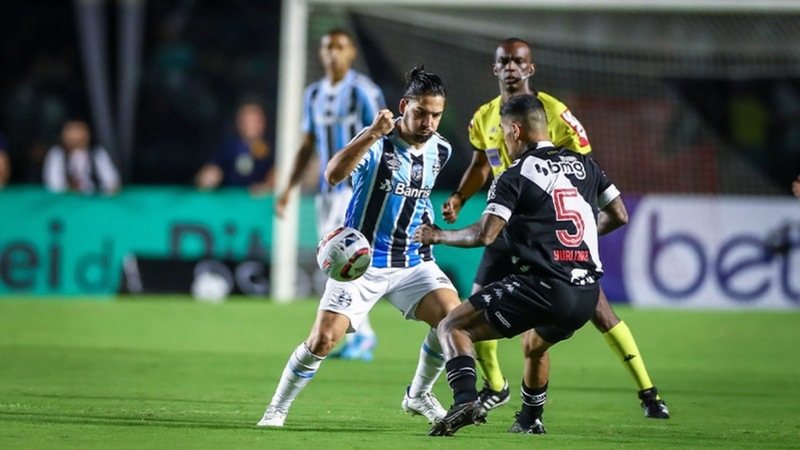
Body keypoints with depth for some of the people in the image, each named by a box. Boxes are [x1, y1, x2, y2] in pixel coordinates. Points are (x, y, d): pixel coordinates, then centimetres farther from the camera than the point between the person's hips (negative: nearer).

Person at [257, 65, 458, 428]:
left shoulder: (441, 150, 2)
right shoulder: (377, 143, -17)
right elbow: (332, 175, -37)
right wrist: (373, 133, -45)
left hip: (413, 261, 5)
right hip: (361, 260, -4)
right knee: (323, 339, -13)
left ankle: (418, 396, 7)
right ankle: (277, 408, 9)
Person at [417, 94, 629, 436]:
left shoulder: (515, 176, -3)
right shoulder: (583, 165, 14)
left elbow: (484, 234, -11)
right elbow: (619, 215, 21)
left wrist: (438, 236, 5)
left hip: (541, 286, -7)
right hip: (586, 293, 7)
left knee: (452, 327, 0)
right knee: (534, 345, 37)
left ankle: (466, 401, -22)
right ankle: (530, 420, 43)